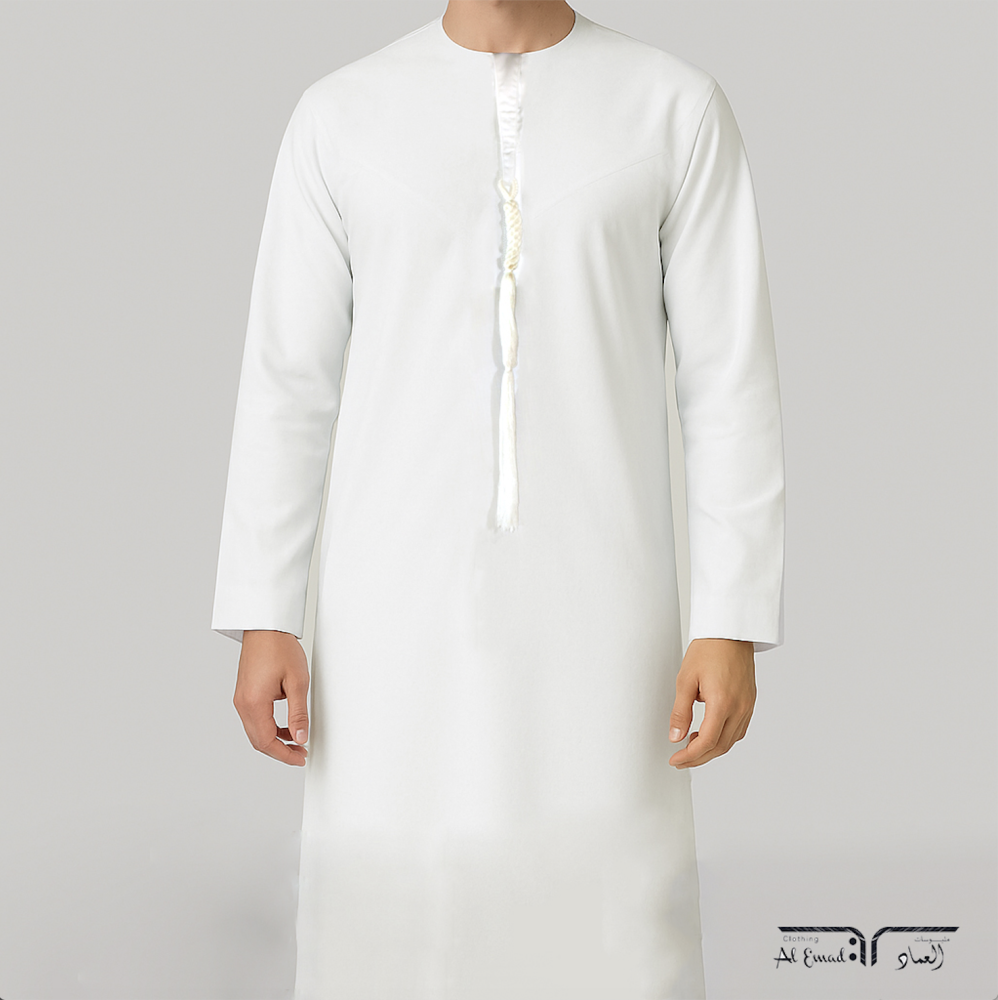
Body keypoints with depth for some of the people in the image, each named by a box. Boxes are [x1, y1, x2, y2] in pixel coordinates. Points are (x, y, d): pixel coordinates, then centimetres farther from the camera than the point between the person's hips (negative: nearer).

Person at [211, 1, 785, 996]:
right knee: (387, 914, 4)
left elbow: (730, 382, -1)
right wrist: (260, 622, -1)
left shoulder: (678, 108, 3)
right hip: (400, 602, 1)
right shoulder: (341, 117, 6)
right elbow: (286, 383, 5)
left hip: (594, 600, -1)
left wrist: (733, 625, -7)